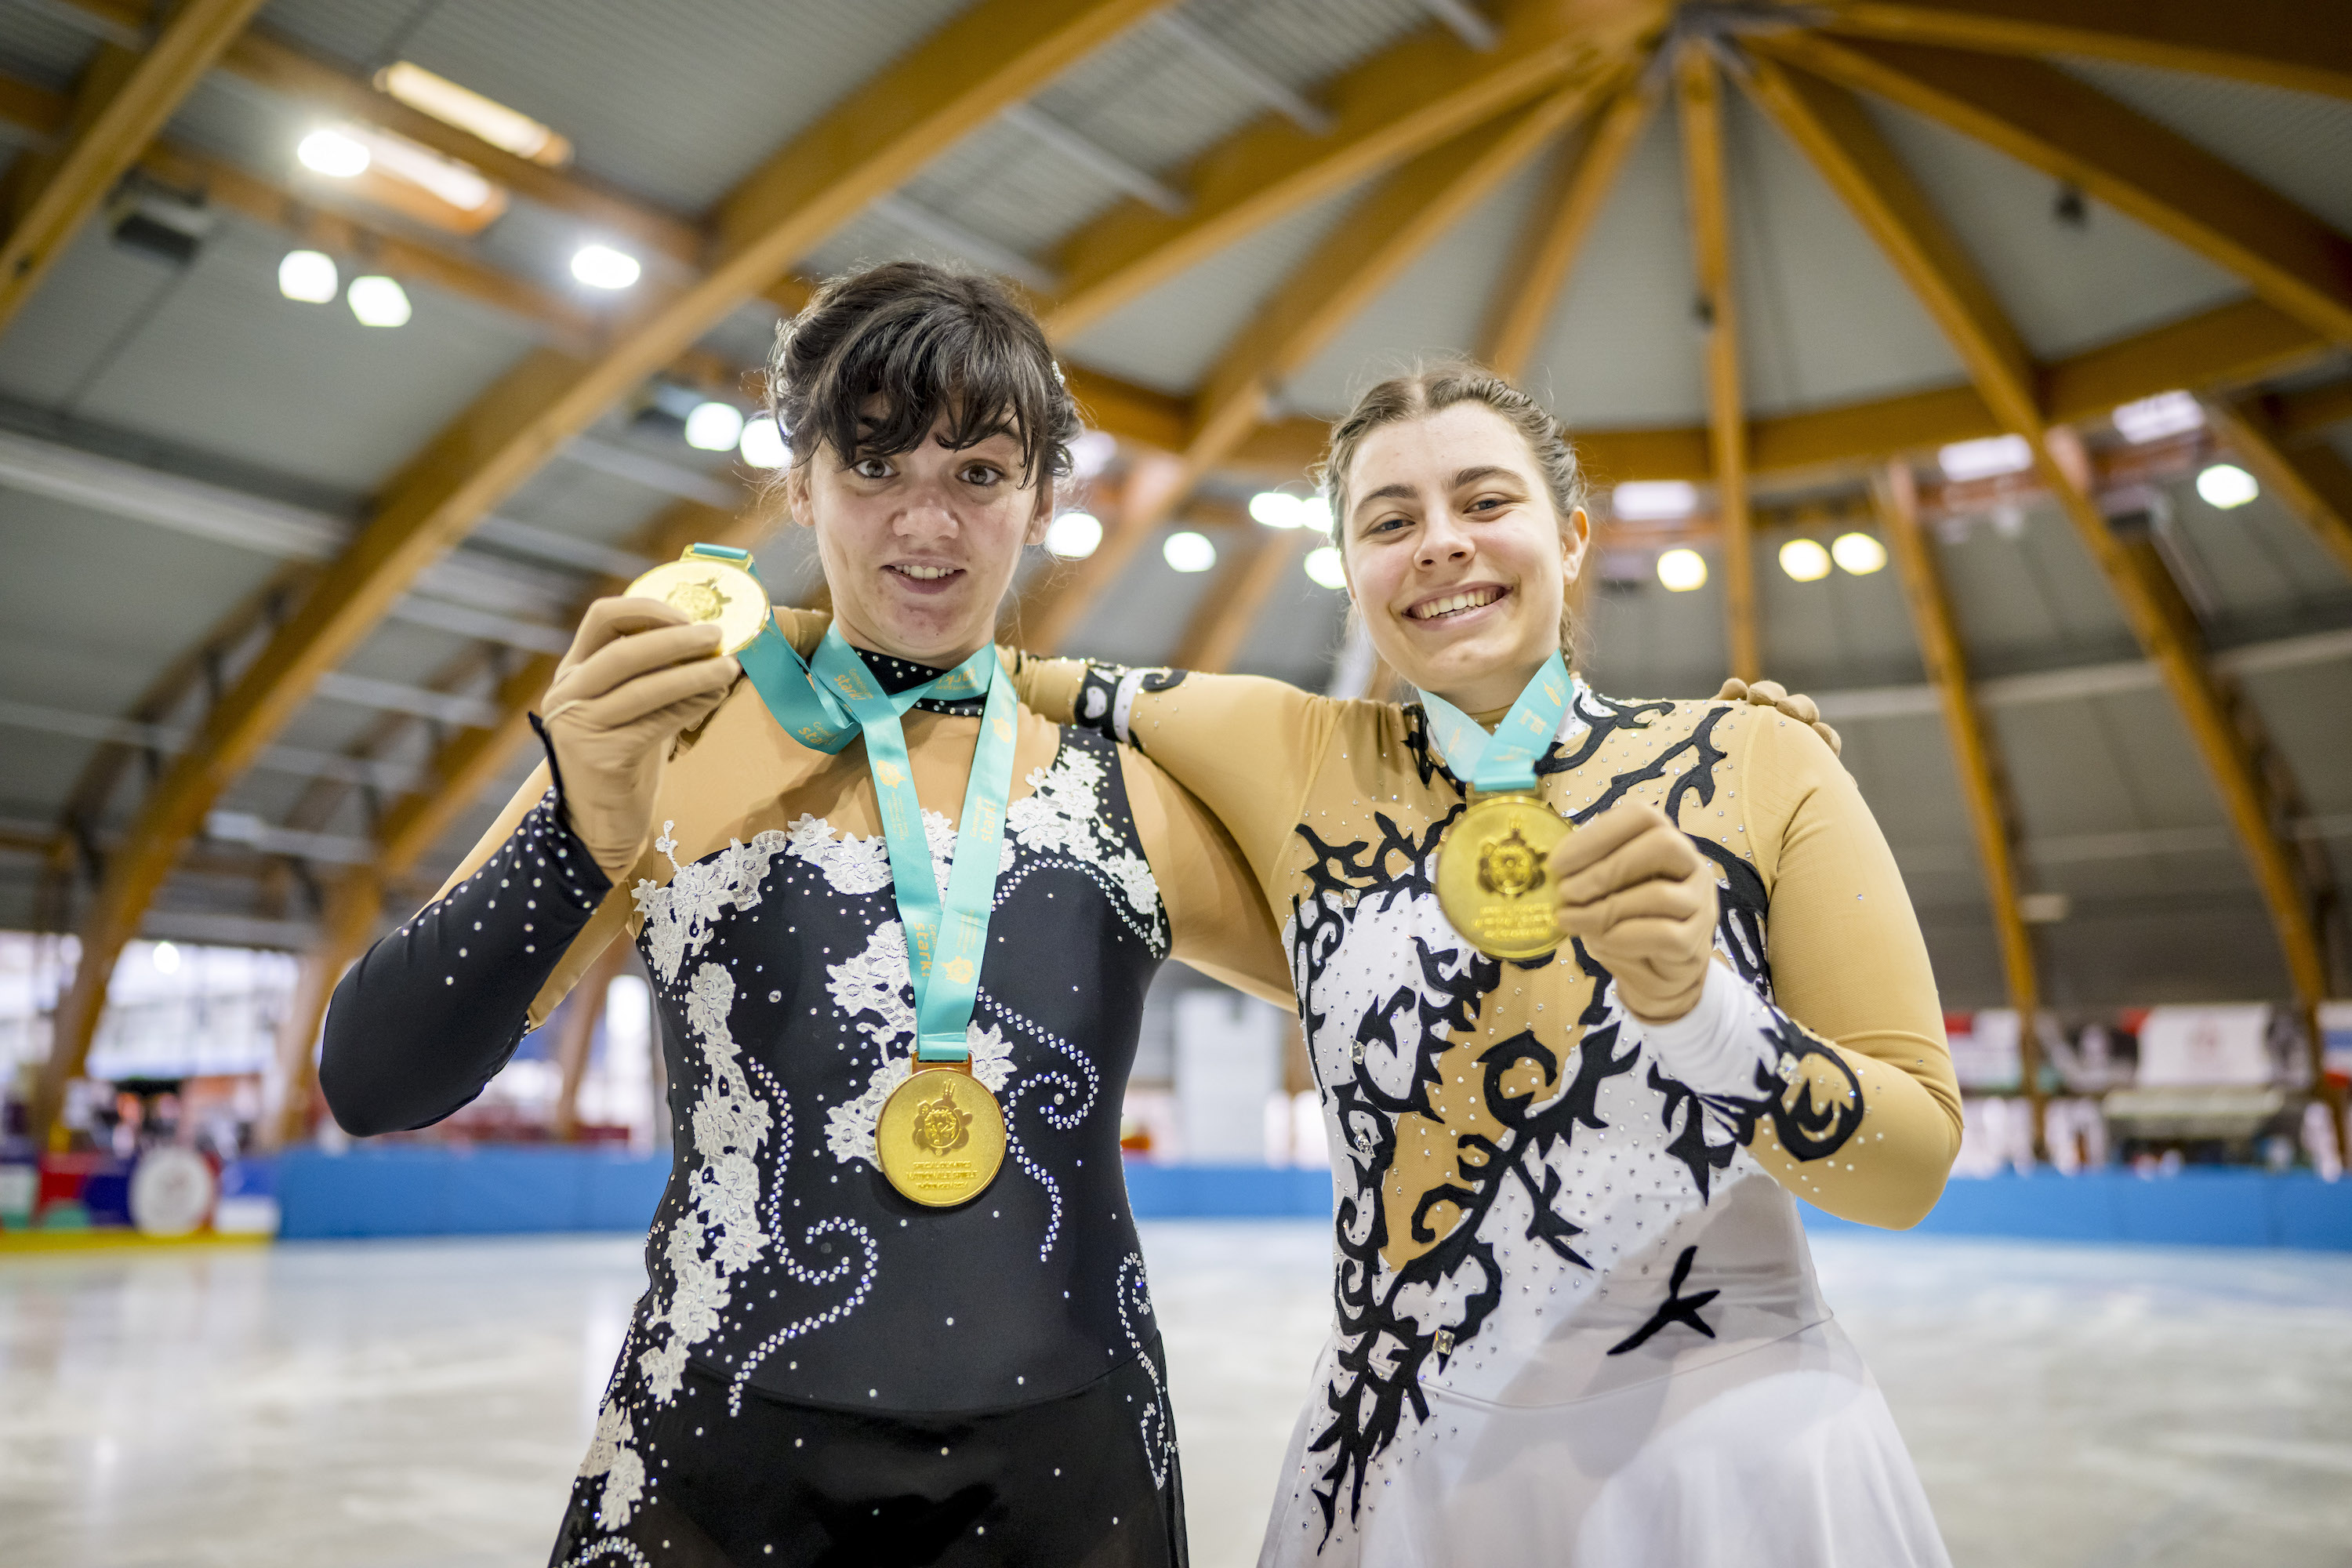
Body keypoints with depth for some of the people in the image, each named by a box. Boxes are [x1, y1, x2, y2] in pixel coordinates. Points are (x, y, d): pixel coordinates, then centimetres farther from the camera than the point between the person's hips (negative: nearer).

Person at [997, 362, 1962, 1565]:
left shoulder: (1751, 761, -5)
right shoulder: (1303, 763, -2)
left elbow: (1915, 1166, -8)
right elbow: (999, 678, 12)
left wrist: (1700, 1007, -23)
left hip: (1735, 1461, -1)